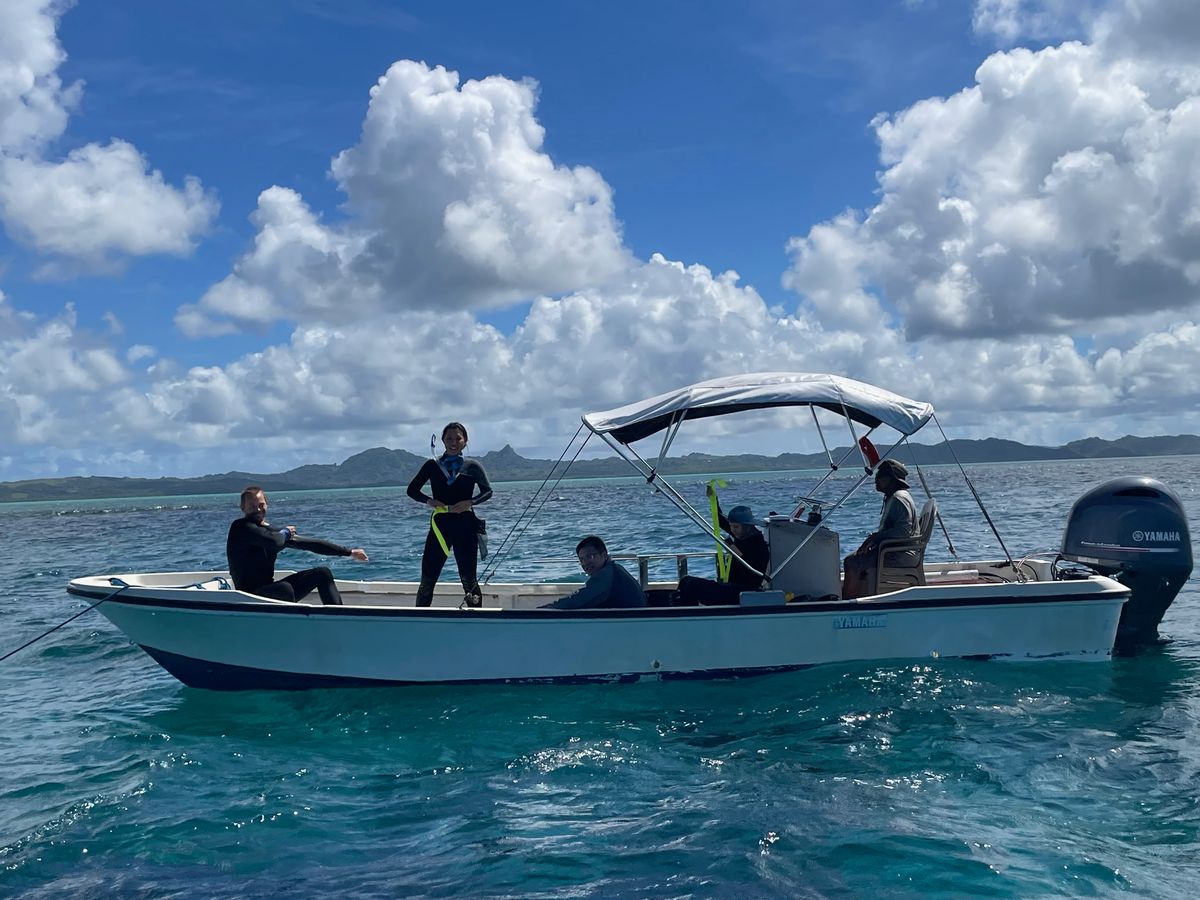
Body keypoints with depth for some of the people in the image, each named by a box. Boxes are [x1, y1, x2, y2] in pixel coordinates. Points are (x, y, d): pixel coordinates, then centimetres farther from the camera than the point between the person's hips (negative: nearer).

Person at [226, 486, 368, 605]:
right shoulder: (241, 527, -12)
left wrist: (349, 552, 14)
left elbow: (307, 543, 13)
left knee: (323, 573, 8)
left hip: (270, 591, 8)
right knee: (284, 588, -38)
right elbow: (275, 542, -30)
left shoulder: (271, 530, 10)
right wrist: (285, 532, -6)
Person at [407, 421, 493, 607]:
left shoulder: (472, 466, 5)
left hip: (465, 525, -1)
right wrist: (428, 501, -7)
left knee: (469, 579, 2)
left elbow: (487, 492, 4)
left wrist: (470, 502, -14)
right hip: (440, 524, 1)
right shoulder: (433, 465, 8)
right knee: (428, 579, 2)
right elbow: (412, 489, 12)